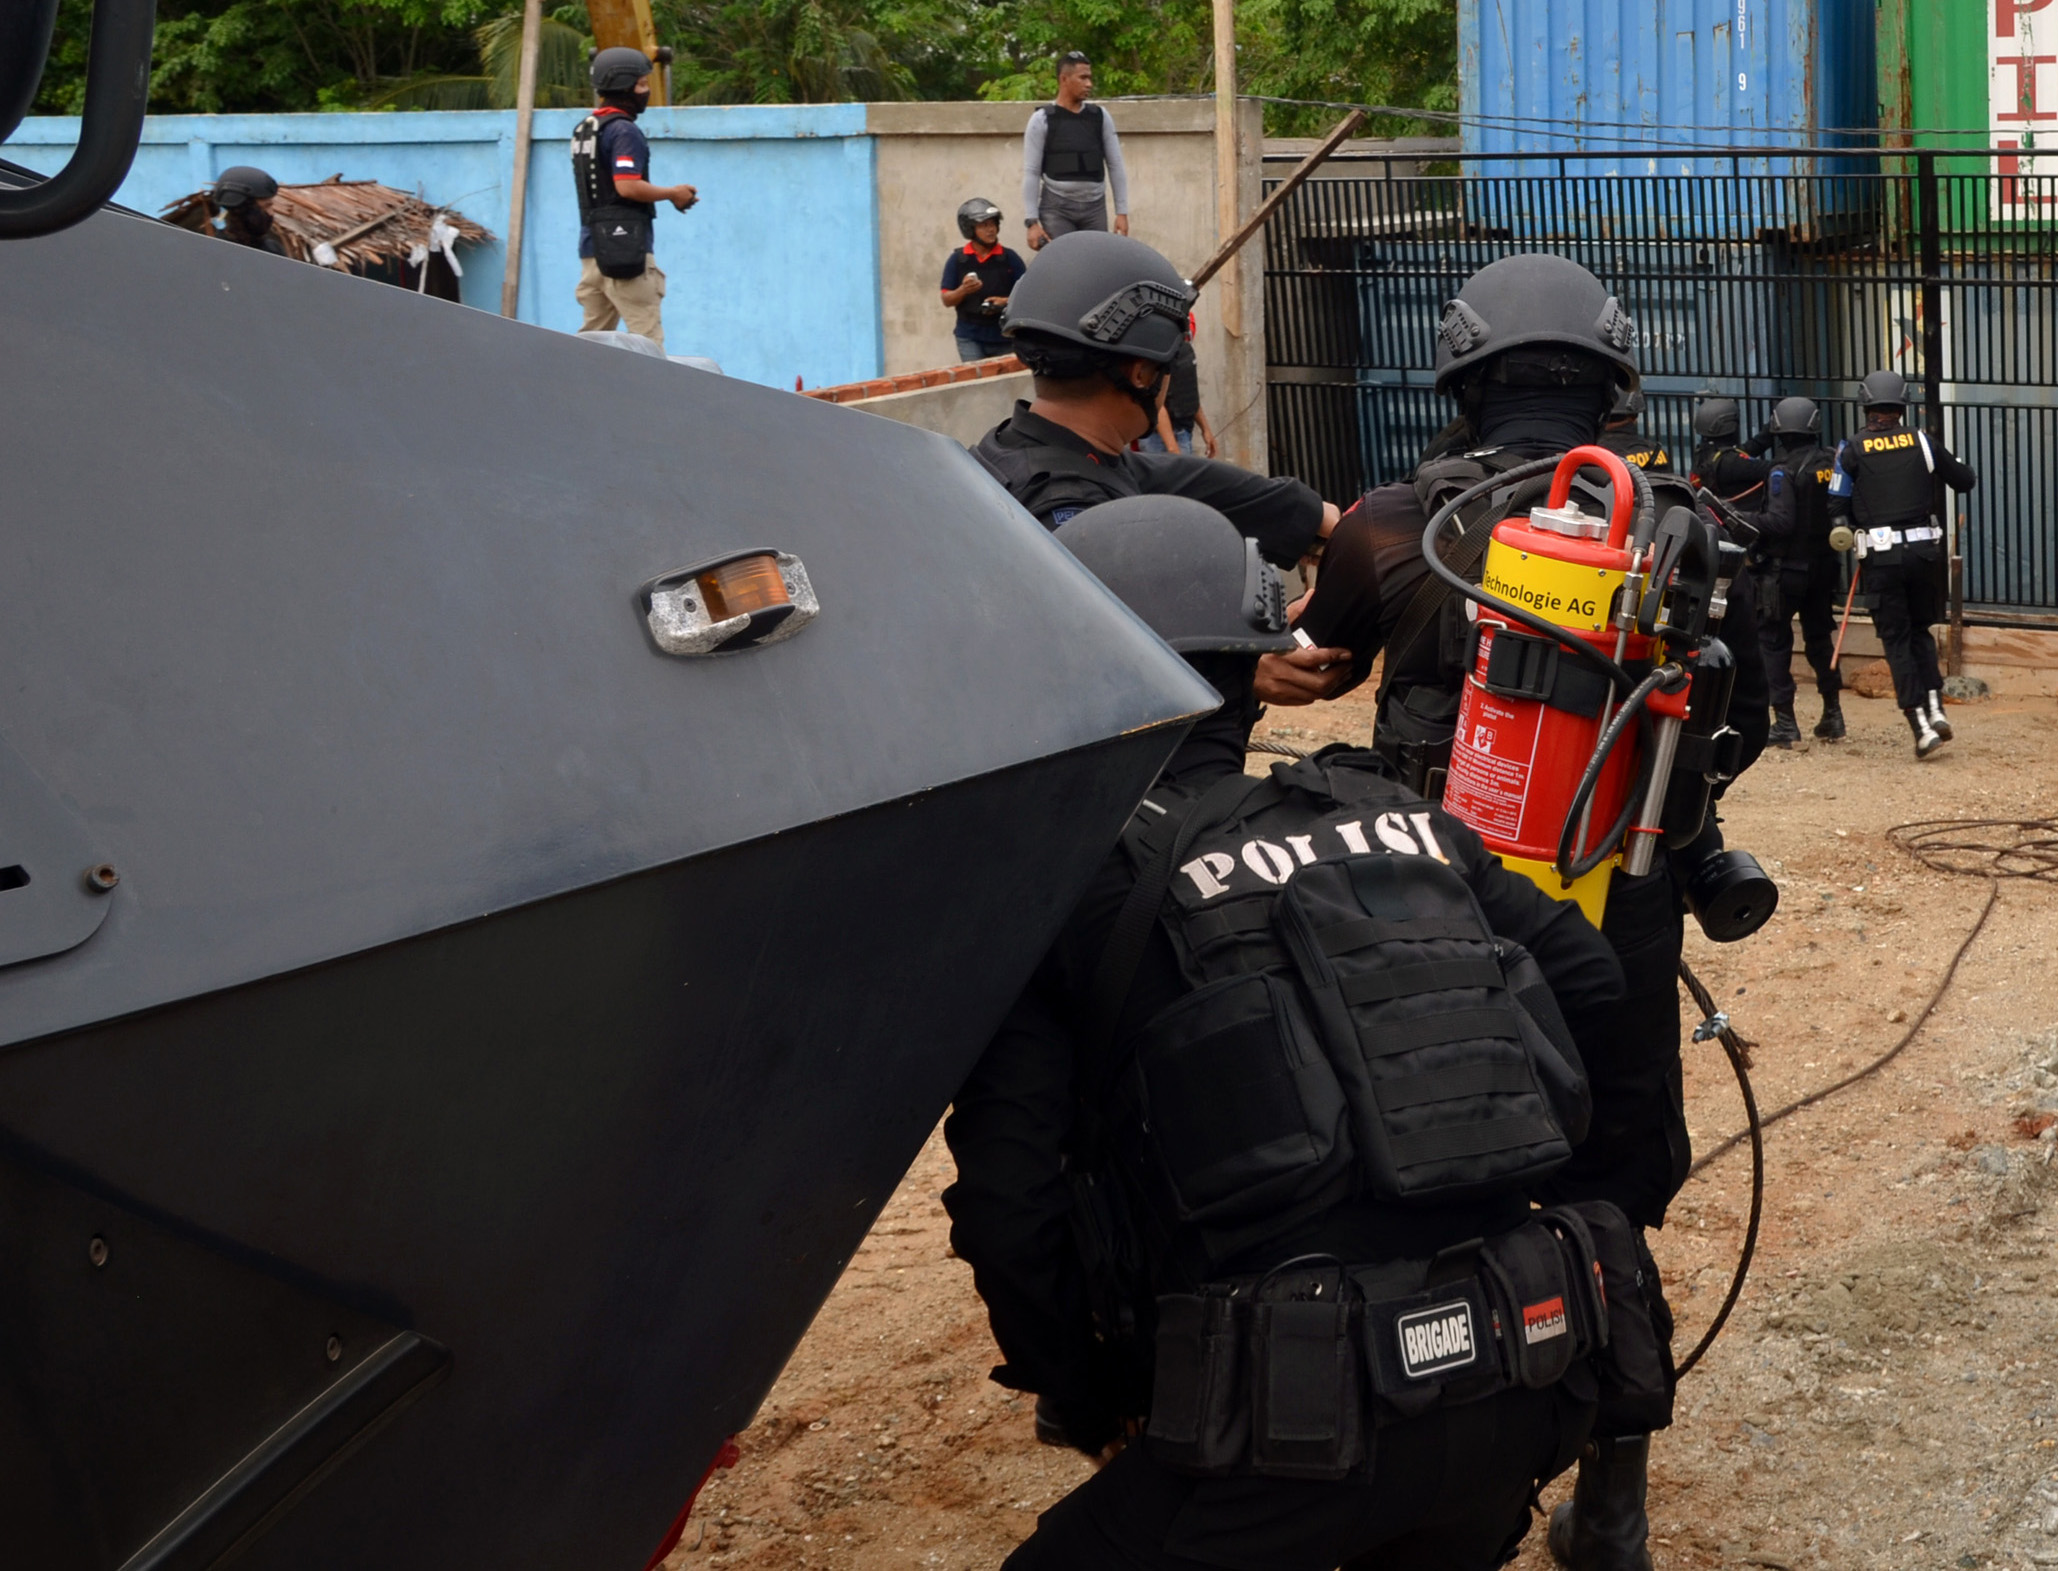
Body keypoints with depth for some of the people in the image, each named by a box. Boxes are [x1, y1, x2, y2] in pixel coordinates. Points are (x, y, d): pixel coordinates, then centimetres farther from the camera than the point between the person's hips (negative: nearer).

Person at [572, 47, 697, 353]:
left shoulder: (582, 129, 17)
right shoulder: (624, 131, -11)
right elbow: (627, 186, -21)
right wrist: (672, 193, -9)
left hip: (591, 246, 9)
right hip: (625, 245, -9)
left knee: (591, 336, 11)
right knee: (648, 339, -7)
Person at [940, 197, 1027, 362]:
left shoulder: (1009, 258, 2)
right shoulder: (957, 260, 2)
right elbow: (947, 300, 4)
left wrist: (1005, 301, -16)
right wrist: (963, 290, -17)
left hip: (1004, 336, 1)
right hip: (970, 337, -1)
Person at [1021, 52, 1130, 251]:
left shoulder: (1100, 117, 7)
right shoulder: (1042, 120, -2)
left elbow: (1115, 166, 9)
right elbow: (1031, 173, -4)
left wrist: (1122, 212, 2)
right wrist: (1032, 221, -11)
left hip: (1095, 207, 3)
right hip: (1057, 208, -3)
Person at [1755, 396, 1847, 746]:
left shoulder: (1783, 471, -16)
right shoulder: (1832, 464, 1)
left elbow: (1781, 522, -24)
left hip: (1785, 569, -6)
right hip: (1824, 567, 6)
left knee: (1773, 641, 2)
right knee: (1820, 638, 18)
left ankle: (1785, 723, -4)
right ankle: (1832, 717, 20)